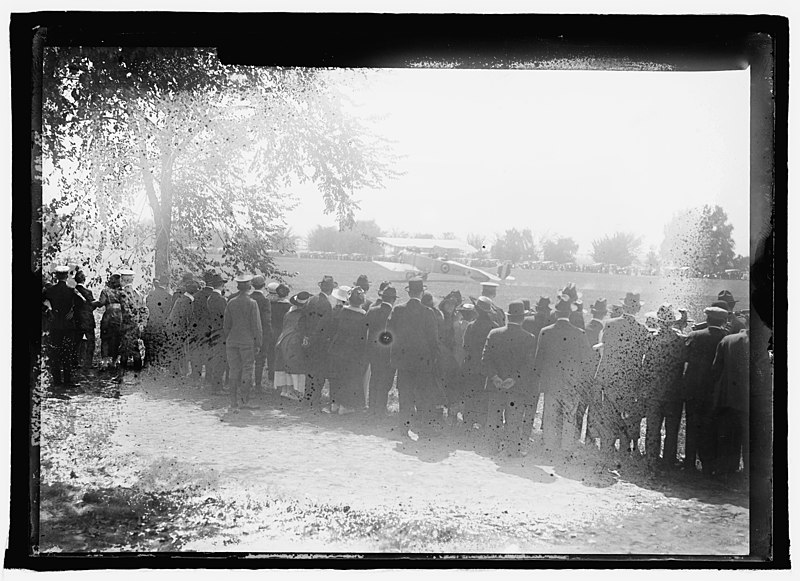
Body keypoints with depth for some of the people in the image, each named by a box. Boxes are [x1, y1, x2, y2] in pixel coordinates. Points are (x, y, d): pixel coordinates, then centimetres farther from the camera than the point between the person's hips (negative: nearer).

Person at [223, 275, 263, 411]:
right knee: (247, 371, 3)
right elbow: (256, 325, -7)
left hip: (232, 341, 4)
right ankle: (244, 401, 1)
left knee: (234, 372, 8)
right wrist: (258, 343, -1)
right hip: (247, 341, -4)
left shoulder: (231, 303, 4)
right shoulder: (252, 303, -6)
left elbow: (226, 325, 7)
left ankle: (234, 403, 9)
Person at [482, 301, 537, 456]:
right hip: (519, 390, -1)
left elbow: (486, 358, -5)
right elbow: (529, 364, -12)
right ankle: (515, 451, 11)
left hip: (495, 387, 2)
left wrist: (494, 377, -10)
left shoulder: (494, 334, 1)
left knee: (493, 422, 13)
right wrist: (514, 379, -14)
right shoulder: (530, 338, -5)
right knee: (514, 422, 6)